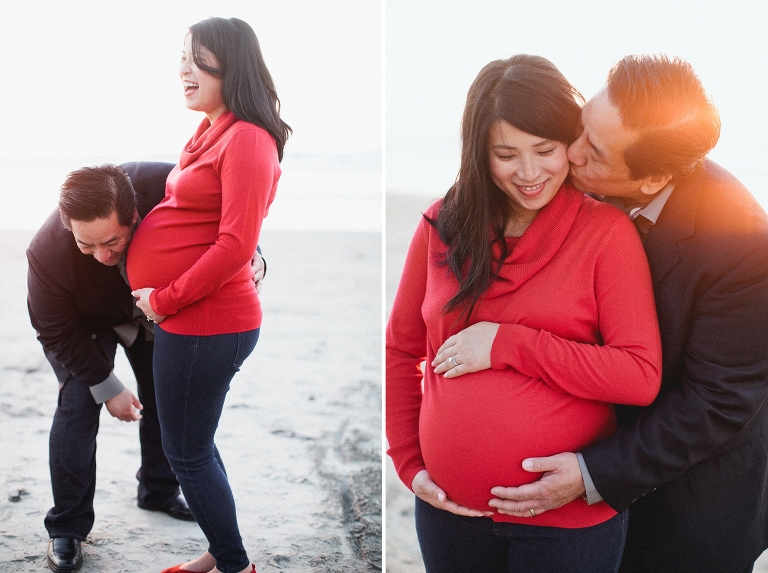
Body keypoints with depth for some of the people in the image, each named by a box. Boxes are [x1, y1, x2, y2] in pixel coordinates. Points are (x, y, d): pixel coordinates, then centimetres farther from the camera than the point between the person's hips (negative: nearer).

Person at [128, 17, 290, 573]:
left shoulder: (247, 140, -17)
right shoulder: (211, 131, 13)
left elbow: (236, 245, -24)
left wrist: (165, 299, -16)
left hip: (205, 323, -10)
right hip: (190, 316, 10)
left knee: (187, 453, 3)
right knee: (195, 445, 20)